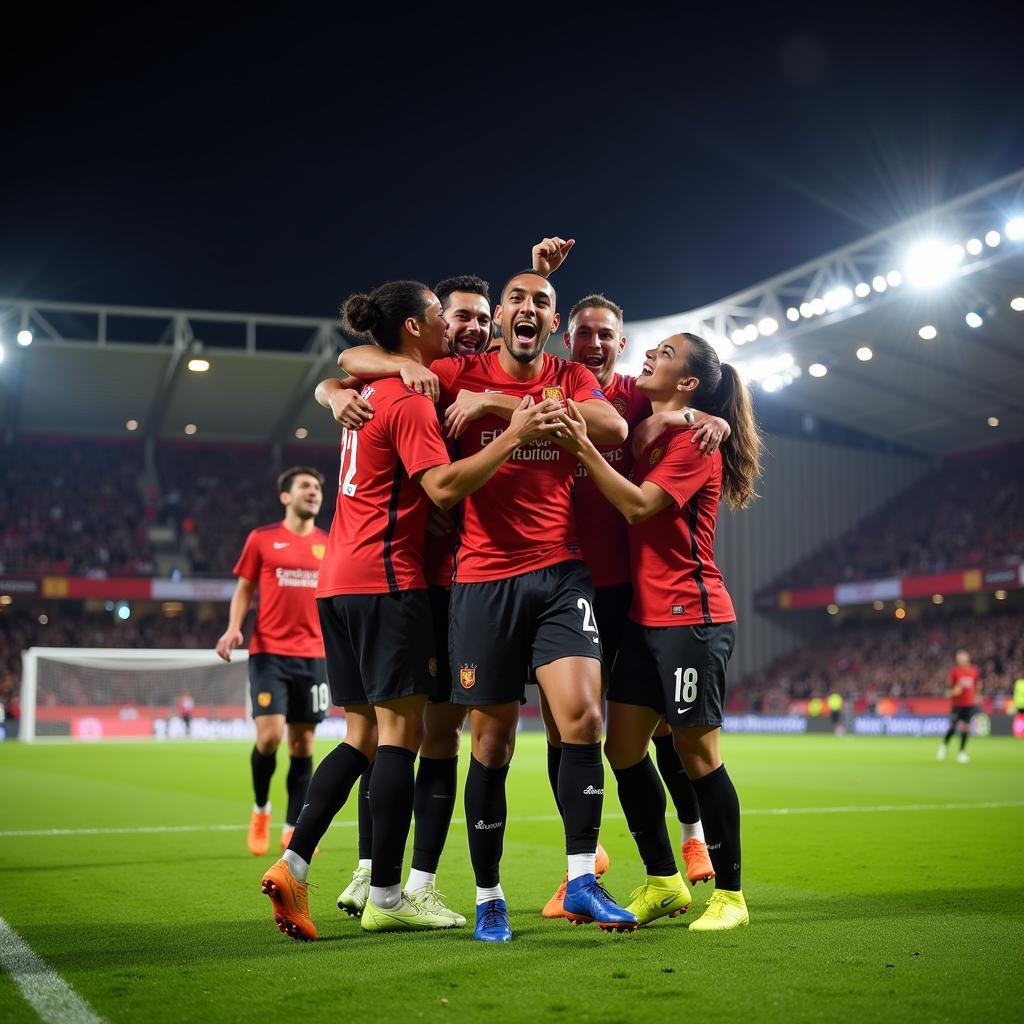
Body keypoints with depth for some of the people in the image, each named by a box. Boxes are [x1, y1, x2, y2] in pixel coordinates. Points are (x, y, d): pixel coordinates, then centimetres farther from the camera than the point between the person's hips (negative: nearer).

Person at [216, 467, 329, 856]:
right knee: (270, 735, -13)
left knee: (303, 743, 3)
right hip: (268, 653, -3)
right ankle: (260, 809, 13)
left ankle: (293, 830, 12)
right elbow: (244, 590, 7)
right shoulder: (261, 539, 2)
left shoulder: (330, 545, 9)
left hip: (312, 656, 3)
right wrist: (233, 628, -9)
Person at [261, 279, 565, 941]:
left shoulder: (372, 392, 16)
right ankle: (386, 898, -2)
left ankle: (292, 865, 3)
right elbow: (443, 487, -20)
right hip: (388, 580, -9)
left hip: (341, 581, 9)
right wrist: (513, 436, -19)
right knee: (400, 731, -5)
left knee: (364, 736, 11)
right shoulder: (410, 400, -10)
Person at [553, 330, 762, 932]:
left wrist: (585, 448, -21)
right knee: (623, 748, 6)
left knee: (697, 751, -3)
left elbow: (639, 505, -18)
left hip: (691, 616, -8)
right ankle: (663, 883, 18)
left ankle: (730, 894, 10)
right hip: (644, 615, 8)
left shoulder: (694, 439, -9)